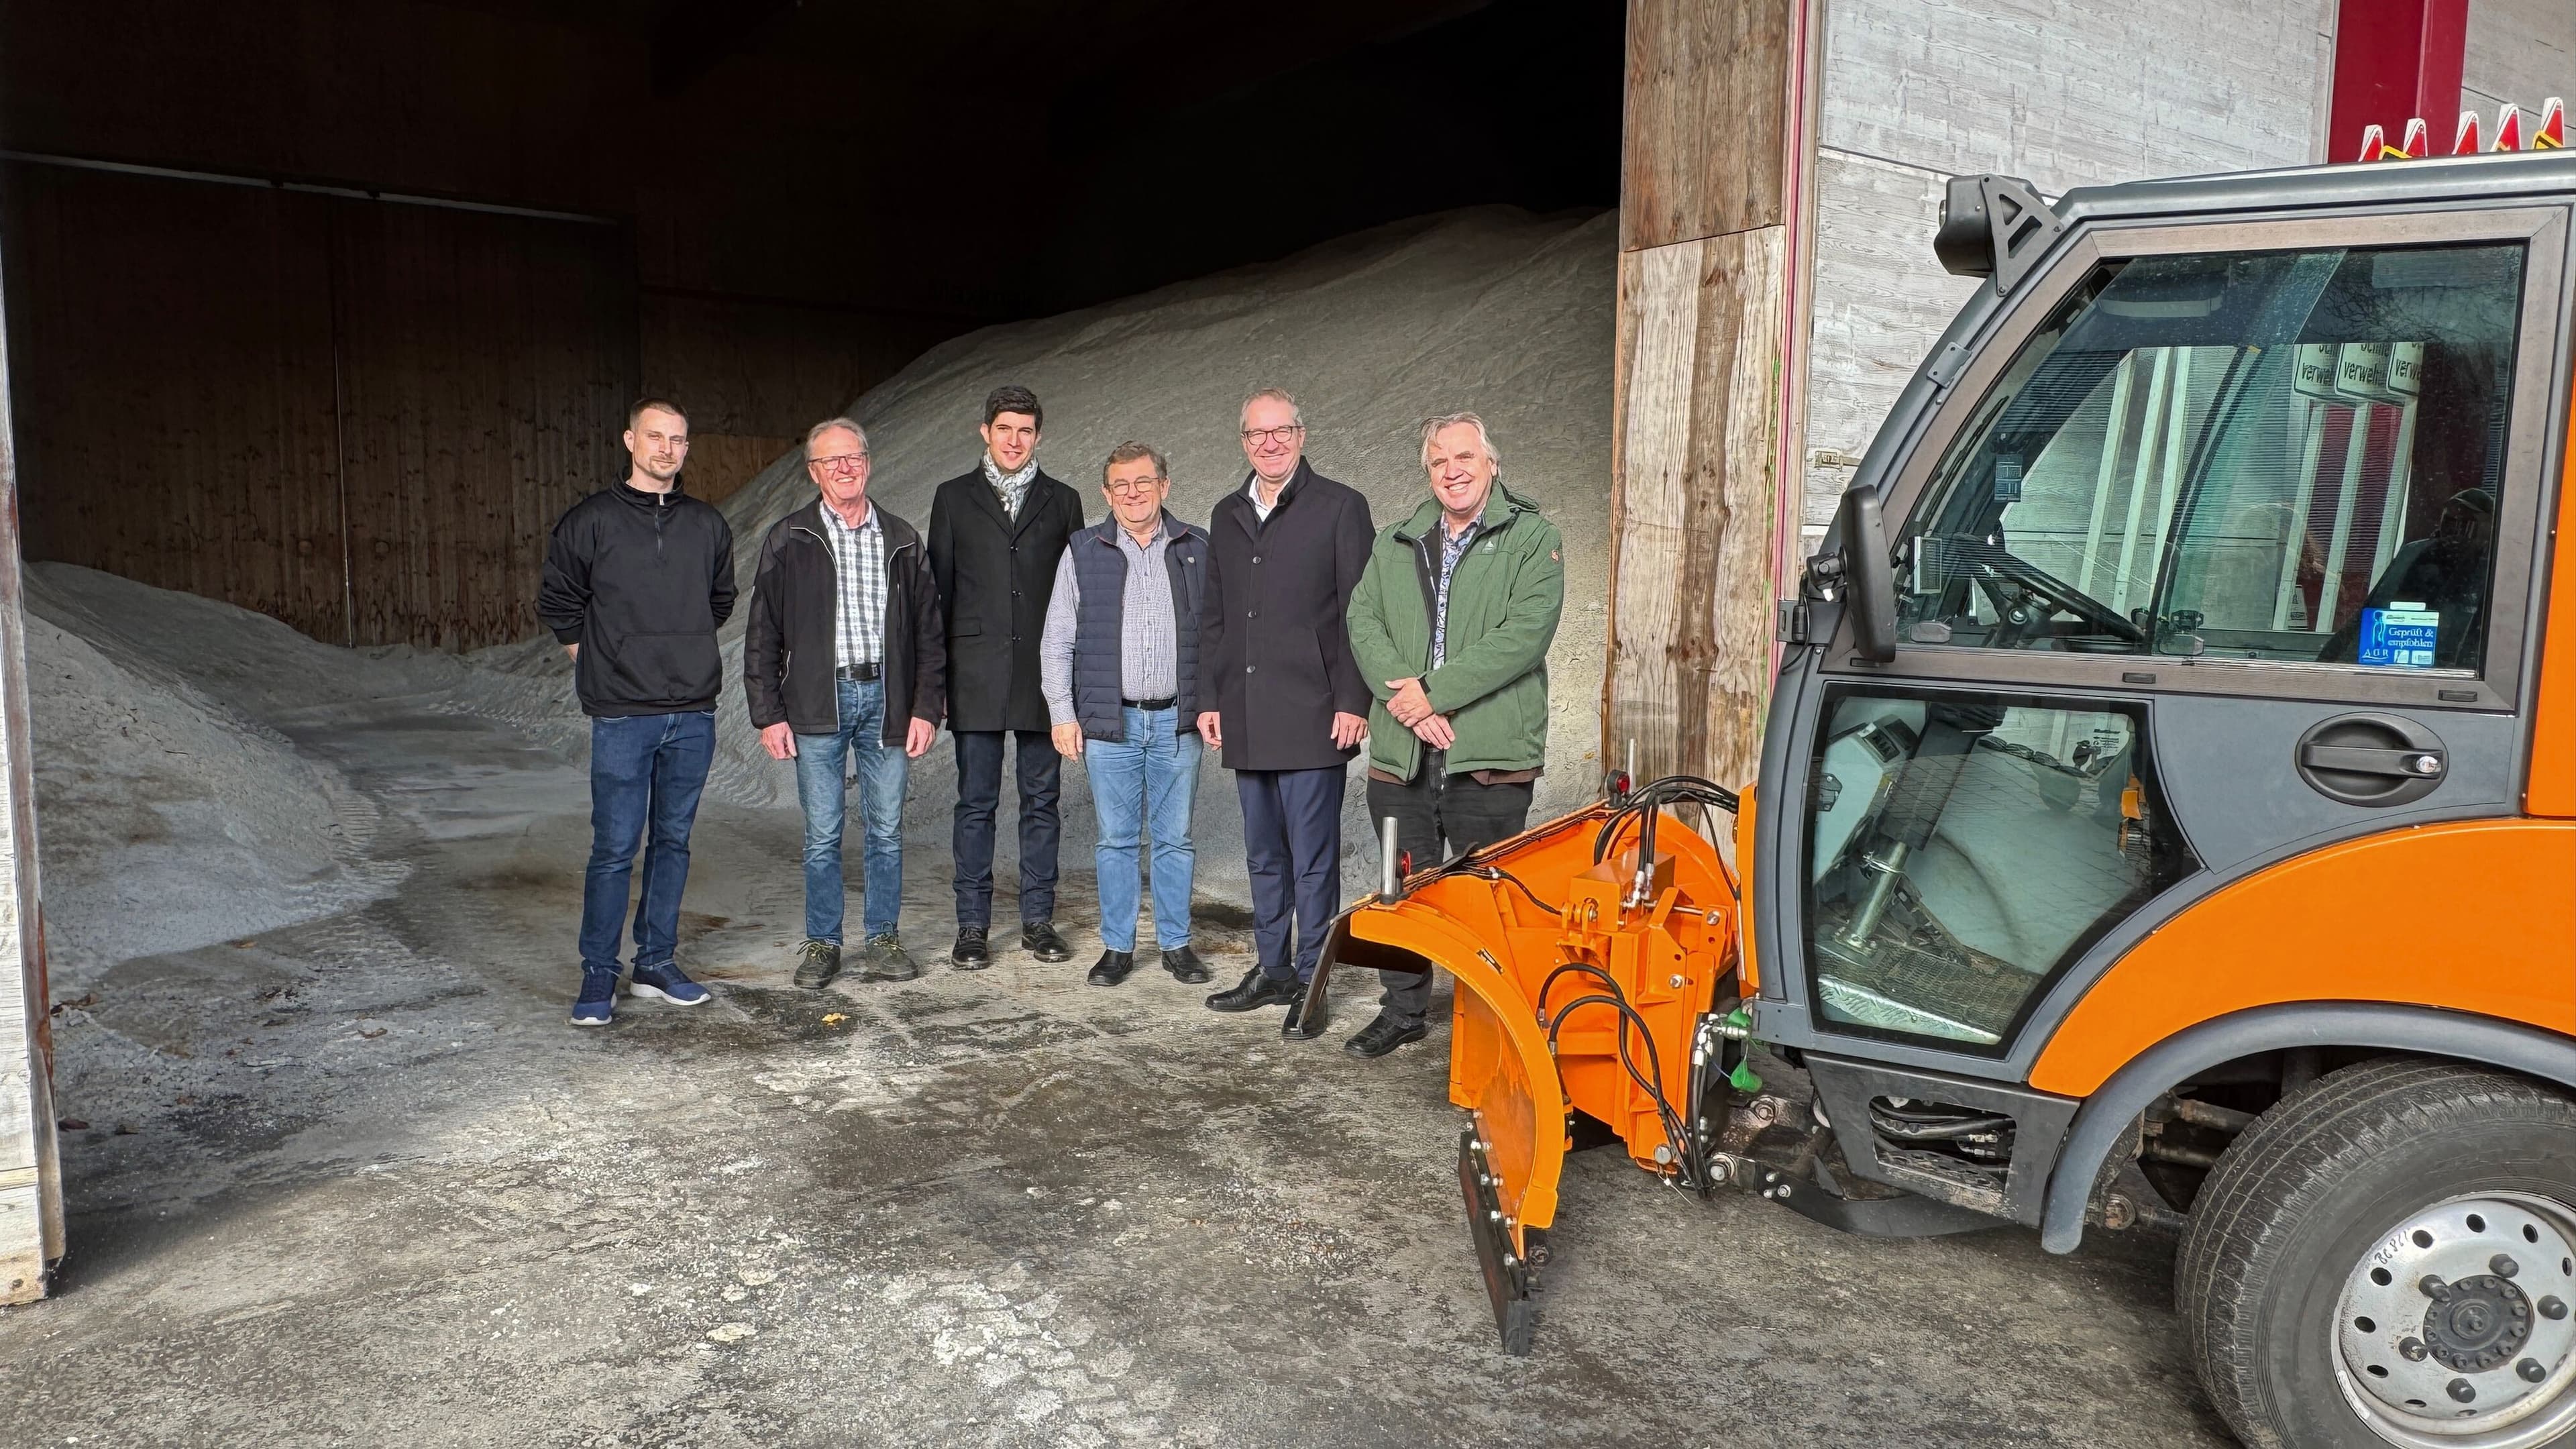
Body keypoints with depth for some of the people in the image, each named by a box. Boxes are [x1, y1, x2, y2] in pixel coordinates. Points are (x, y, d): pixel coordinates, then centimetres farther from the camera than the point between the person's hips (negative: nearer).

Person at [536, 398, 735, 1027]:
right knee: (615, 848, -3)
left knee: (673, 841, 10)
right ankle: (598, 976, 10)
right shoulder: (590, 521, -1)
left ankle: (657, 964, 21)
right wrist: (599, 663, 4)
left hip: (694, 715, 4)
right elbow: (558, 603, 7)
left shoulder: (709, 525, 9)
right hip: (622, 715, -4)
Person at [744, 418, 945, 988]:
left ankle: (884, 939, 20)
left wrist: (926, 708, 1)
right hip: (818, 702, -1)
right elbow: (762, 636, 3)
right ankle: (822, 943, 17)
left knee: (887, 830, 7)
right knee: (822, 834, 4)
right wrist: (768, 714, -3)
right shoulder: (788, 541, 3)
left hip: (887, 698, 2)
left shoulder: (902, 540, 8)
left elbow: (929, 631, 9)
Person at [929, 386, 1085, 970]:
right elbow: (939, 588, 6)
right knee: (976, 803, 3)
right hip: (977, 675, -1)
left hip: (1044, 673, 1)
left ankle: (1038, 920, 16)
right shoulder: (954, 498, 8)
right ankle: (972, 926, 11)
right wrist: (938, 675, 1)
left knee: (1041, 801, 7)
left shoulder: (1062, 500, 10)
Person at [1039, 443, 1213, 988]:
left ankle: (1176, 943, 20)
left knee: (1175, 837, 7)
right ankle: (1117, 946, 18)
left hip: (1177, 719, 1)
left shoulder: (1196, 550, 6)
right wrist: (1062, 714, -1)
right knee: (1116, 838, 6)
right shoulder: (1083, 553, 4)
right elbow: (1057, 641, 5)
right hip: (1109, 721, 0)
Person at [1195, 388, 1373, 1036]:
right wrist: (1210, 699, 11)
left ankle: (1311, 981, 10)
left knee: (1313, 857, -1)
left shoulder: (1340, 508, -1)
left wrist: (1352, 703, -12)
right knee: (1264, 855, 14)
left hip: (1312, 716, -5)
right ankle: (1272, 969, 26)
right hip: (1246, 721, 6)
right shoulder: (1227, 516, 15)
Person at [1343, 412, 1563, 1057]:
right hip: (1401, 754, 4)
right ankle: (1402, 1010, 27)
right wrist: (1404, 696, -12)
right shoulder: (1395, 544, 16)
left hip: (1489, 756, -4)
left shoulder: (1532, 539, 0)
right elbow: (1364, 622, 5)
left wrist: (1434, 692, -16)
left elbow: (1525, 633, -12)